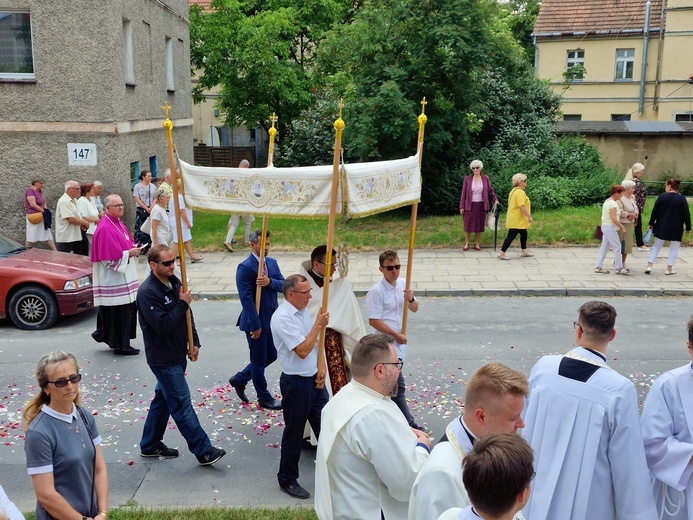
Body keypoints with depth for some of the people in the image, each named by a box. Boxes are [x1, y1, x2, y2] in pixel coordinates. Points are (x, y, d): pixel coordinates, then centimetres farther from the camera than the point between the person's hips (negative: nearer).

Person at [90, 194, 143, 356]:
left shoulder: (118, 223, 14)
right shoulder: (105, 229, -16)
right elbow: (109, 256, -20)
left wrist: (133, 248, 3)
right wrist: (129, 253, -18)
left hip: (124, 275, 10)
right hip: (113, 280, -10)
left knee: (128, 309, 12)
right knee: (118, 311, -3)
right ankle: (120, 345, 6)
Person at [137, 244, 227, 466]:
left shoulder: (174, 282, 7)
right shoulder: (147, 292, -21)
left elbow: (187, 315, 15)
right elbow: (162, 325, -26)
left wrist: (195, 342, 9)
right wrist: (182, 304, -19)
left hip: (177, 354, 9)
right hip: (162, 358, -9)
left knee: (163, 399, 18)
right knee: (181, 404, -3)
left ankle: (150, 445, 32)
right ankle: (203, 451, 2)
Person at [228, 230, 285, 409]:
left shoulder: (272, 262, 7)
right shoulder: (245, 267, -17)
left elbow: (283, 284, -1)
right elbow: (246, 298, -20)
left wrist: (270, 282, -23)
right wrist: (255, 325, -21)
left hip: (272, 319, 8)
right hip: (256, 321, -8)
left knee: (271, 355, 18)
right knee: (259, 360, 8)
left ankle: (239, 379, 35)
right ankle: (264, 398, 24)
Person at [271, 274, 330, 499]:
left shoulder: (303, 311, 5)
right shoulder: (282, 318, -21)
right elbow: (302, 350, -25)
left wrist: (321, 367, 2)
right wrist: (318, 325, -19)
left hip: (314, 379, 8)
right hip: (296, 383, -8)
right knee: (294, 434, 7)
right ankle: (287, 480, 24)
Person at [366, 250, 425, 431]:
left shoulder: (402, 283, 5)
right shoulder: (376, 292, -17)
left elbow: (415, 309, 11)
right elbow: (373, 321, -18)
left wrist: (411, 299, -13)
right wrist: (397, 335, -14)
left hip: (398, 343, 8)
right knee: (398, 386, -3)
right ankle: (409, 424, 4)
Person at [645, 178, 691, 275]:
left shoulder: (662, 197, -6)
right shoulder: (682, 199, -7)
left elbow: (655, 212, -4)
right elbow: (686, 214, -5)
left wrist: (651, 224, 6)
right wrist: (688, 227, 5)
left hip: (661, 227, 1)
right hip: (676, 229, -1)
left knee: (656, 246, 11)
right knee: (674, 248, 10)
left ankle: (649, 265, 4)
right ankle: (669, 268, 9)